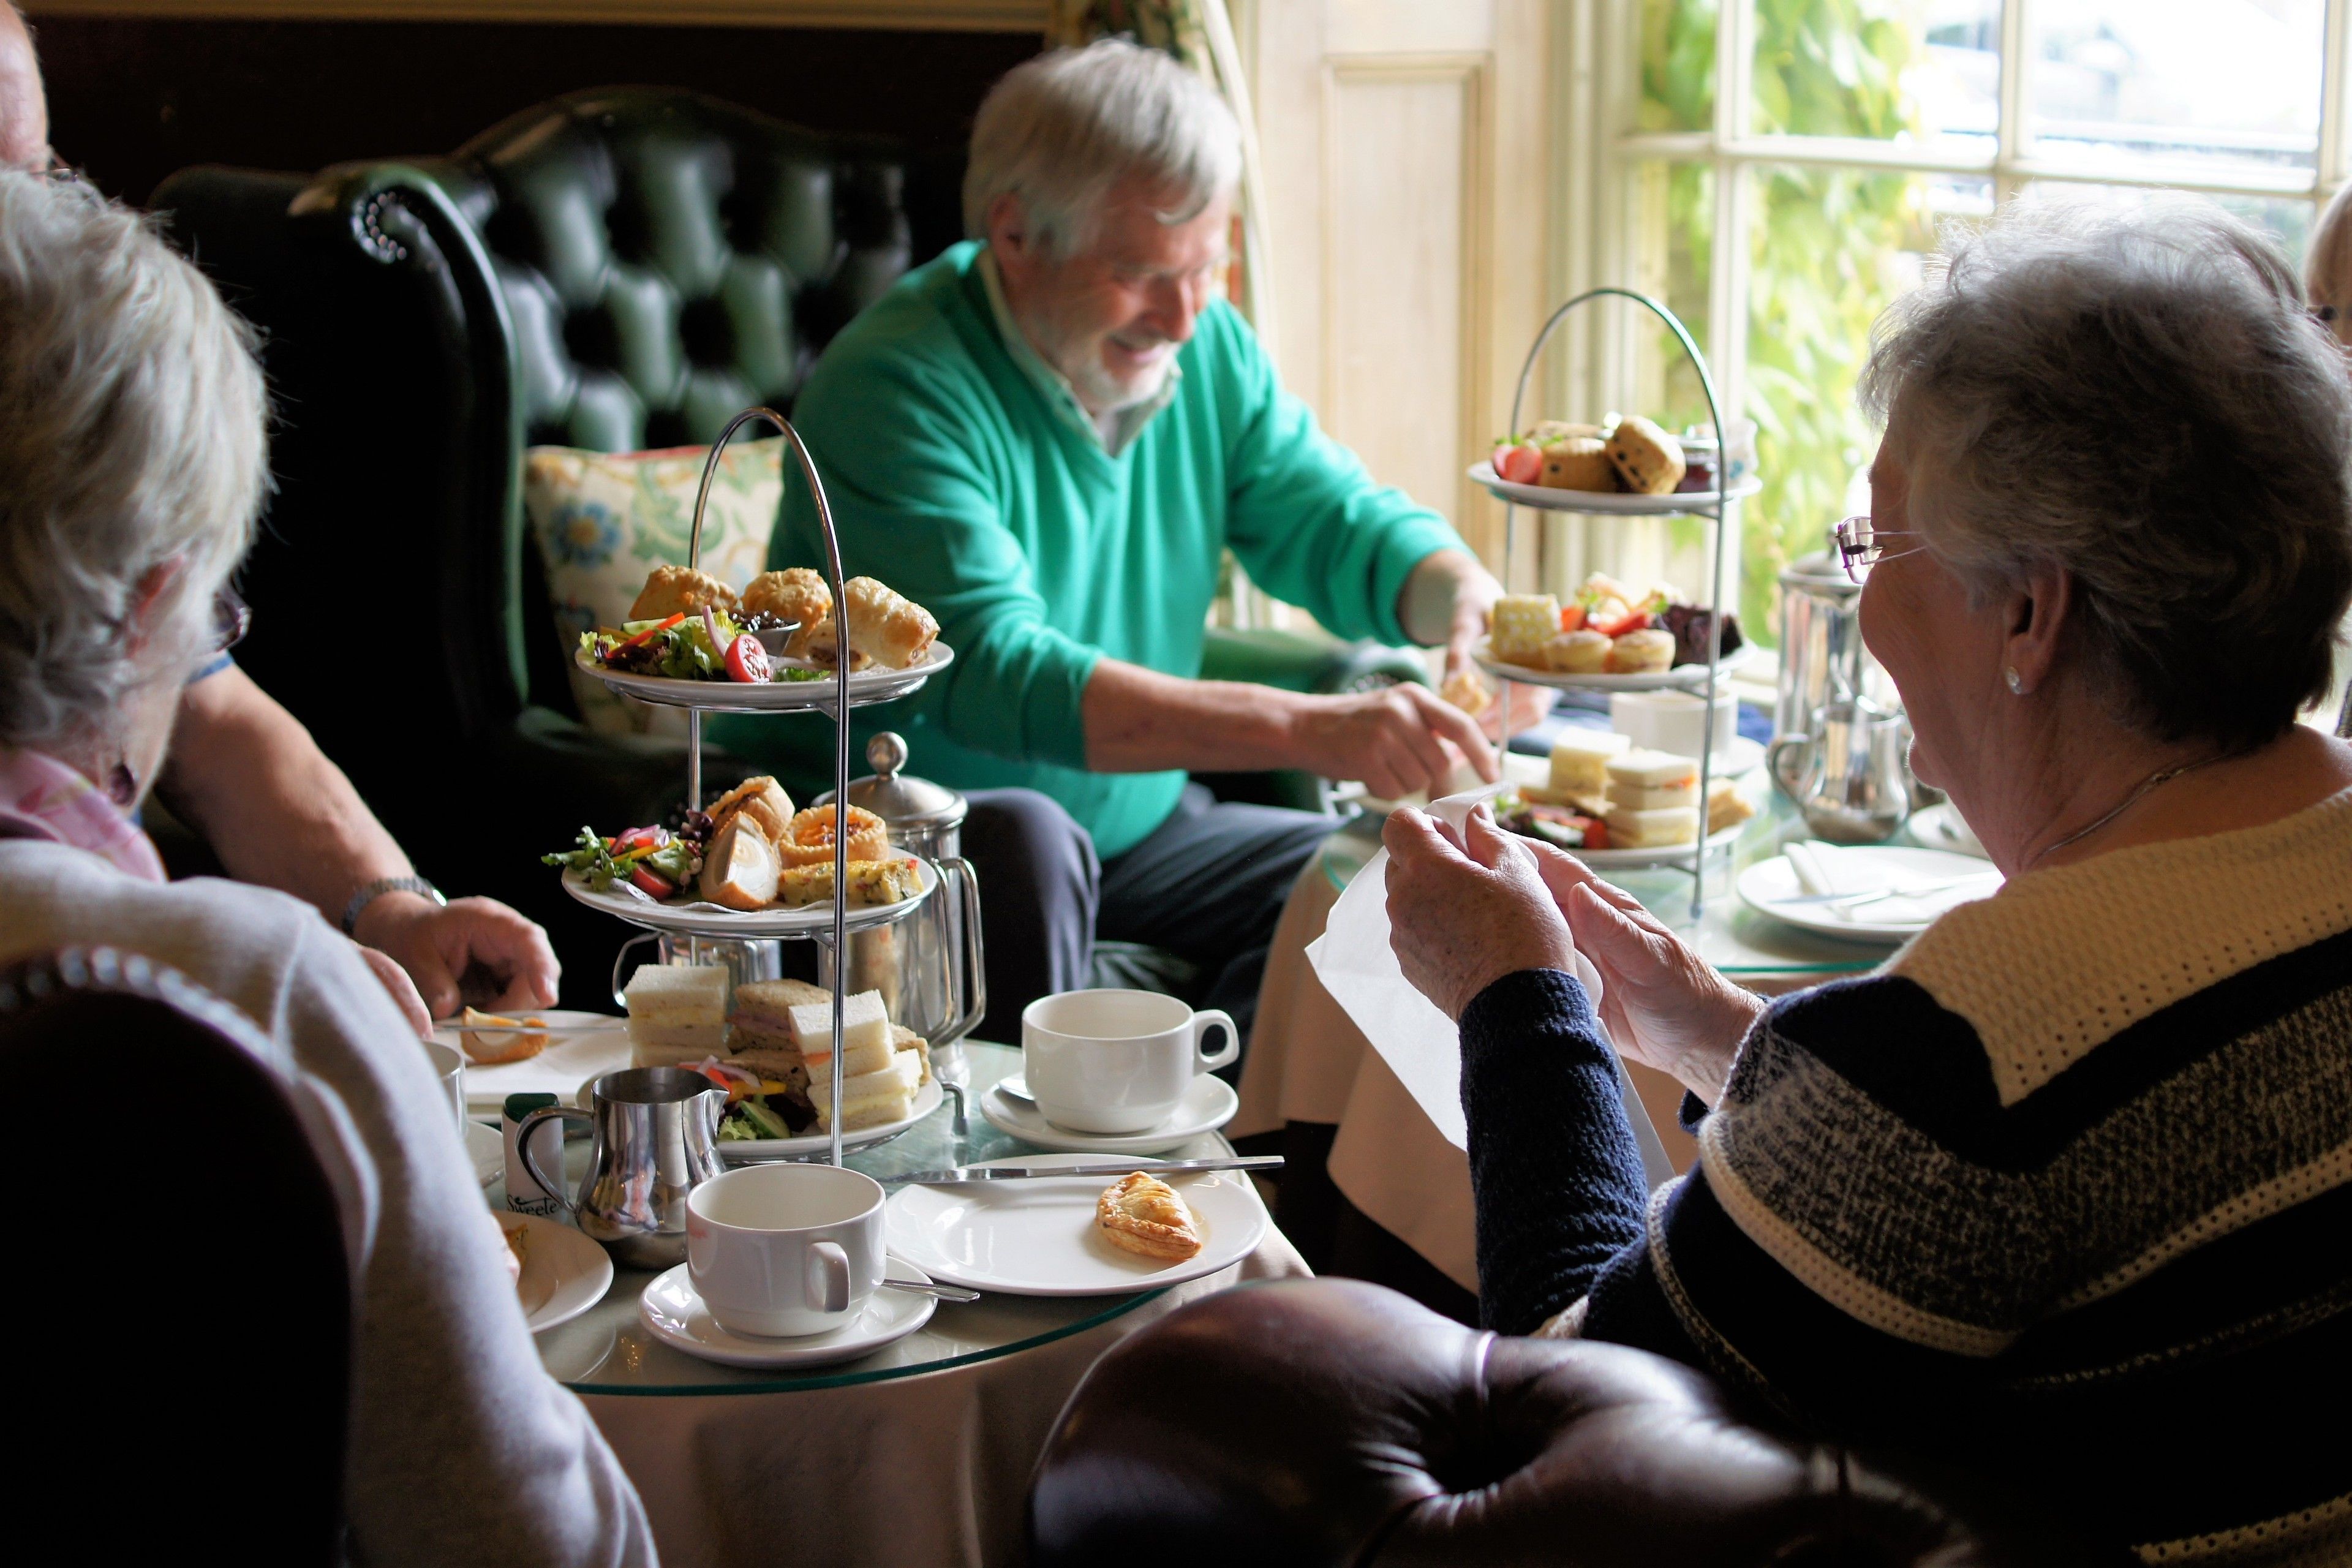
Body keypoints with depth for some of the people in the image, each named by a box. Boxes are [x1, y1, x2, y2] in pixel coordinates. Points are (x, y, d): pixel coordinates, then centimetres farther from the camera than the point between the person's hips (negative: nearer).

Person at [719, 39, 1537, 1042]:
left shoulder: (1202, 350, 1)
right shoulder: (897, 385, -22)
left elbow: (1337, 523, 8)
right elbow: (993, 675, -32)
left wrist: (1463, 601, -18)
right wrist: (1305, 730, -41)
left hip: (1133, 826, 7)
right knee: (1021, 841, -37)